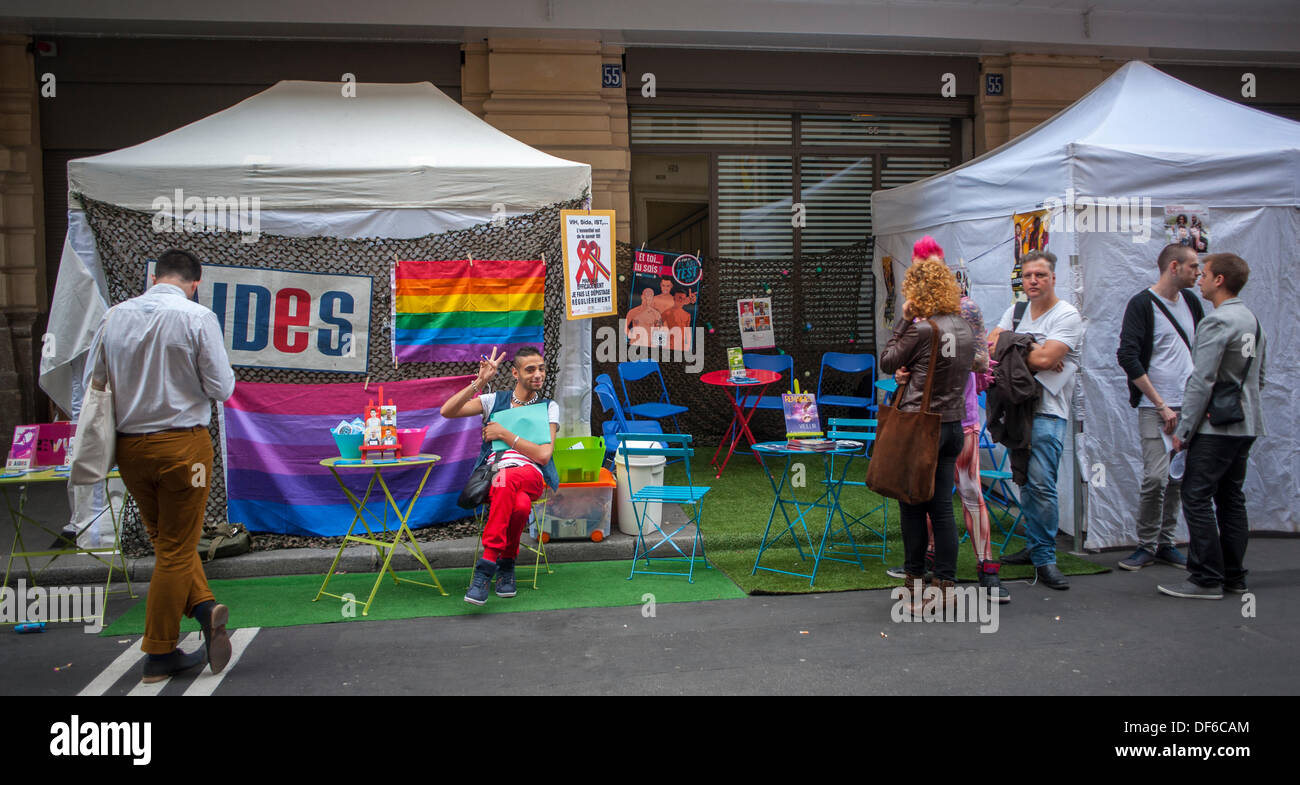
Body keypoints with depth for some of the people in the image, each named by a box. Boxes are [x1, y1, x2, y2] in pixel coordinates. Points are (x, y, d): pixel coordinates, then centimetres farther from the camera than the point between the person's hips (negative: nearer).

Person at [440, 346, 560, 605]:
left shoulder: (549, 407, 16)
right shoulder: (494, 400, 18)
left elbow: (543, 455, 1)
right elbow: (447, 411, 3)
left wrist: (504, 434, 0)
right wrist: (480, 382, -4)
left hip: (530, 474, 0)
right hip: (491, 472, 0)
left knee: (506, 478, -41)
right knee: (520, 505, -39)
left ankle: (488, 564, -32)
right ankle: (507, 563, -20)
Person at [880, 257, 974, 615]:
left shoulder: (922, 330, -16)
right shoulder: (965, 328, 7)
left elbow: (886, 362, -4)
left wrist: (903, 320, -1)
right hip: (953, 425, 7)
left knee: (912, 506, 4)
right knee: (942, 506, 11)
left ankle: (915, 586, 10)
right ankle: (946, 586, 15)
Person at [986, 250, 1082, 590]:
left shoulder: (1066, 316, -8)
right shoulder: (1016, 312, 14)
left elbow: (1044, 359, -20)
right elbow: (991, 346, 2)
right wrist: (1031, 353, -11)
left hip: (1047, 411, -7)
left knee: (1041, 483, -13)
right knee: (1025, 482, 11)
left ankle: (1045, 558, -5)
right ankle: (1035, 547, 22)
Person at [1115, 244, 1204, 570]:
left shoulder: (1190, 301, 13)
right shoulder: (1142, 304, -7)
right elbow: (1127, 356, -15)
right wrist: (1161, 405, -15)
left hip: (1189, 405, 6)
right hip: (1155, 408, -6)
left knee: (1178, 479, 7)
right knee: (1155, 477, -11)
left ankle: (1165, 542, 18)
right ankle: (1146, 546, 3)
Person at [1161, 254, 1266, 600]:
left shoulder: (1217, 322, -15)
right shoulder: (1254, 321, 14)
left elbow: (1202, 381, -18)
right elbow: (1259, 377, 21)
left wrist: (1183, 429, -14)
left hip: (1216, 427, -9)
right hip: (1247, 426, 9)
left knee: (1197, 497, -6)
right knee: (1231, 498, 14)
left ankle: (1206, 579, -4)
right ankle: (1234, 576, 20)